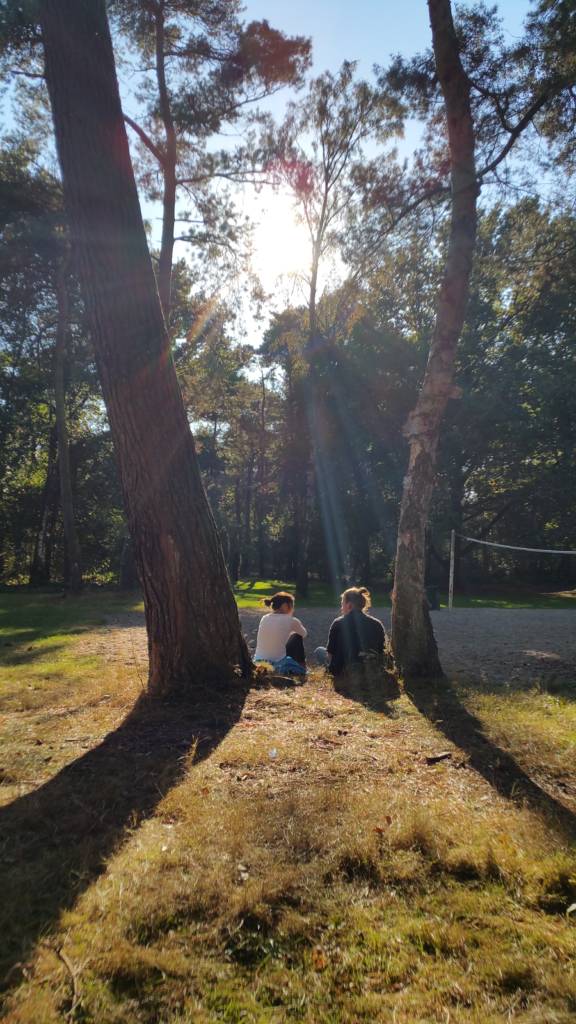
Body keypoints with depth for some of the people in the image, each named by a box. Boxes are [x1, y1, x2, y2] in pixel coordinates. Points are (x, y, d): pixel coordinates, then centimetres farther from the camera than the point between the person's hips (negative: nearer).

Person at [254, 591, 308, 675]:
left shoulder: (264, 618, 5)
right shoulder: (290, 620, -8)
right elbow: (304, 633, 13)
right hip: (277, 666, -5)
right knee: (297, 637, 18)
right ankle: (301, 667, 28)